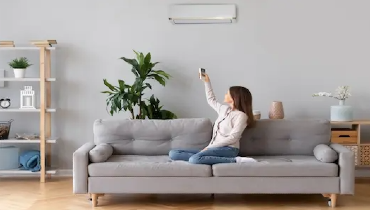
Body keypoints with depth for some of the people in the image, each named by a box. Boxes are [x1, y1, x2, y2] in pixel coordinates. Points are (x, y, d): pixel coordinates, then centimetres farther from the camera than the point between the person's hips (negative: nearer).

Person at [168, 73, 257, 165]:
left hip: (228, 149, -8)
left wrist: (210, 147, -16)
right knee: (173, 154, -7)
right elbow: (211, 100, 39)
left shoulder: (241, 115, -5)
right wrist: (207, 81, 36)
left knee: (194, 159, -39)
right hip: (215, 148, 8)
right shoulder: (224, 109, 20)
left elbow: (232, 138, -14)